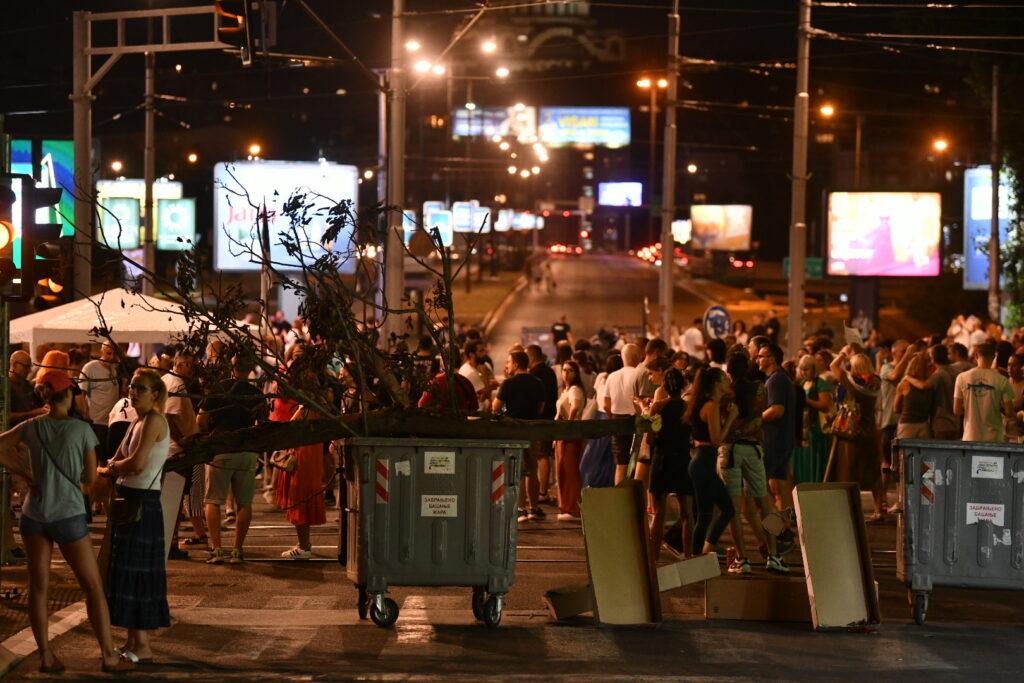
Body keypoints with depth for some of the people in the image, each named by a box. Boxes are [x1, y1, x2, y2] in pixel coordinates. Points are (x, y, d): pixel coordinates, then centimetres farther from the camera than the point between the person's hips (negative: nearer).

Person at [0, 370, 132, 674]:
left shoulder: (32, 427, -2)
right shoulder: (81, 429, -8)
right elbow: (91, 476, -2)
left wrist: (27, 473, 2)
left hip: (34, 515, 3)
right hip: (68, 515, -3)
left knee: (38, 586, 10)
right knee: (93, 587, 5)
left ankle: (46, 655, 11)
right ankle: (109, 655, 6)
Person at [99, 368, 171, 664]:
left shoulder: (154, 420, -13)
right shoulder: (138, 422, 15)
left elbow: (137, 464, -21)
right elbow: (115, 462, 13)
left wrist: (111, 467, -2)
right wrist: (113, 467, -9)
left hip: (143, 502, -9)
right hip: (129, 499, 9)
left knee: (137, 570, -6)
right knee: (125, 569, 12)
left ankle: (142, 646, -2)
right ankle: (133, 640, 19)